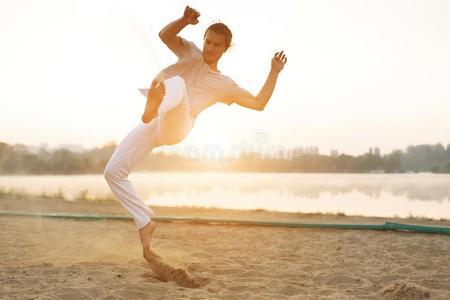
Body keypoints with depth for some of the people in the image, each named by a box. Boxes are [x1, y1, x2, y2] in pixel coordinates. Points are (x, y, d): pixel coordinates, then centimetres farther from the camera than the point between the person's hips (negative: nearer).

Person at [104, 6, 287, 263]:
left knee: (177, 83, -34)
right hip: (152, 127, 4)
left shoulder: (224, 84, 20)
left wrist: (274, 72, 10)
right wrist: (185, 20, -11)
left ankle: (152, 109, -71)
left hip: (176, 127, -4)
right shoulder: (191, 53, 24)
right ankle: (146, 222, 7)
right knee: (113, 172, -6)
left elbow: (259, 104, 15)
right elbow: (165, 35, 7)